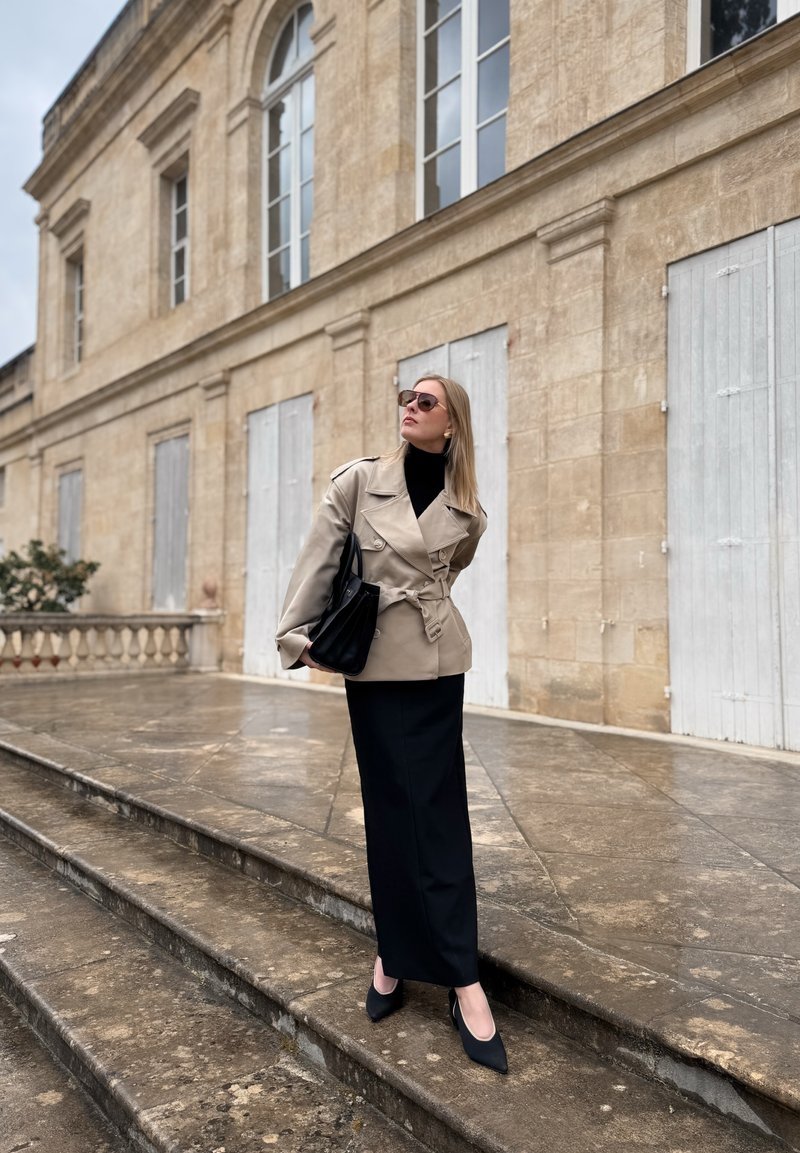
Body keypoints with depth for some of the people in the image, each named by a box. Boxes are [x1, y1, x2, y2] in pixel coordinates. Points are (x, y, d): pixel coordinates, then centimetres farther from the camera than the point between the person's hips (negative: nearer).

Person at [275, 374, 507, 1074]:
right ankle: (394, 956, 25)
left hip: (436, 661, 1)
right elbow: (318, 561, -2)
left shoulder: (468, 512, 3)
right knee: (390, 808, 8)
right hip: (375, 661, -1)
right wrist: (297, 637, -5)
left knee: (438, 811, 2)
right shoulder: (359, 480, -2)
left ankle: (462, 978, 9)